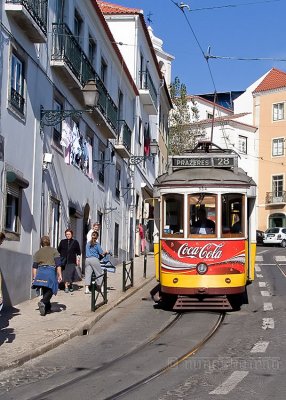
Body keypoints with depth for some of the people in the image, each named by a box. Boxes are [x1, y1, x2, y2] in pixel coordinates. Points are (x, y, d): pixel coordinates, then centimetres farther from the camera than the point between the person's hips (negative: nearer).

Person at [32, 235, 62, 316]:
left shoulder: (37, 253, 16)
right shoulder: (54, 251, 8)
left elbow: (34, 267, 10)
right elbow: (58, 264, -2)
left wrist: (34, 278, 12)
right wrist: (59, 275, -1)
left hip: (40, 272, 4)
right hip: (51, 271, -3)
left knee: (45, 291, 14)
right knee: (50, 290, -2)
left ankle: (47, 308, 16)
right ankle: (43, 302, -26)